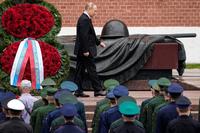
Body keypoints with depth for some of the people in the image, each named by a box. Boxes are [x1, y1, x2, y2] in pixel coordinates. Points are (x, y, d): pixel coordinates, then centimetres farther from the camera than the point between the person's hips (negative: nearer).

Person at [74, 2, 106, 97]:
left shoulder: (84, 18, 15)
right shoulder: (85, 20, -17)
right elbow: (83, 36, -22)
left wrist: (98, 42, 26)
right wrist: (86, 50, -23)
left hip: (81, 51, 10)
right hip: (86, 50, -10)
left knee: (80, 70, 9)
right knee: (91, 70, -4)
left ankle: (78, 91, 11)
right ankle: (97, 90, 1)